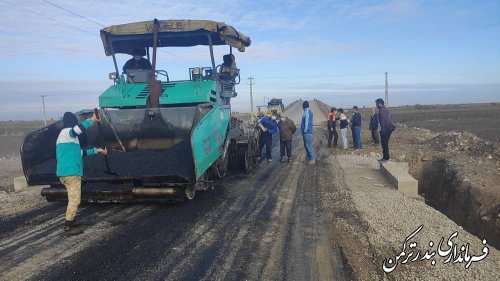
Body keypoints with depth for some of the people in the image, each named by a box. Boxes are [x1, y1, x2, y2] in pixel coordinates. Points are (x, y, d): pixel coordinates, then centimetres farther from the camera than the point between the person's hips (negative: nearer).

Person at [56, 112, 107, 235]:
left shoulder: (65, 135, 23)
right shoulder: (67, 132, -9)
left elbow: (79, 152, 28)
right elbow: (79, 128, -34)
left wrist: (96, 150, 32)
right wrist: (92, 120, -21)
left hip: (65, 173, 10)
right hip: (71, 173, -10)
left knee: (73, 199, 19)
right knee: (74, 200, -4)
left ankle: (70, 223, 26)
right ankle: (68, 227, 1)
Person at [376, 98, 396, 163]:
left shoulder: (382, 110, -15)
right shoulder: (385, 109, 18)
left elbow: (382, 121, -20)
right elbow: (390, 117, 23)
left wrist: (383, 130, -20)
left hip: (386, 129, -10)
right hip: (389, 128, 10)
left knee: (384, 143, -5)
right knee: (385, 143, 16)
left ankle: (386, 158, -2)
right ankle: (385, 157, 23)